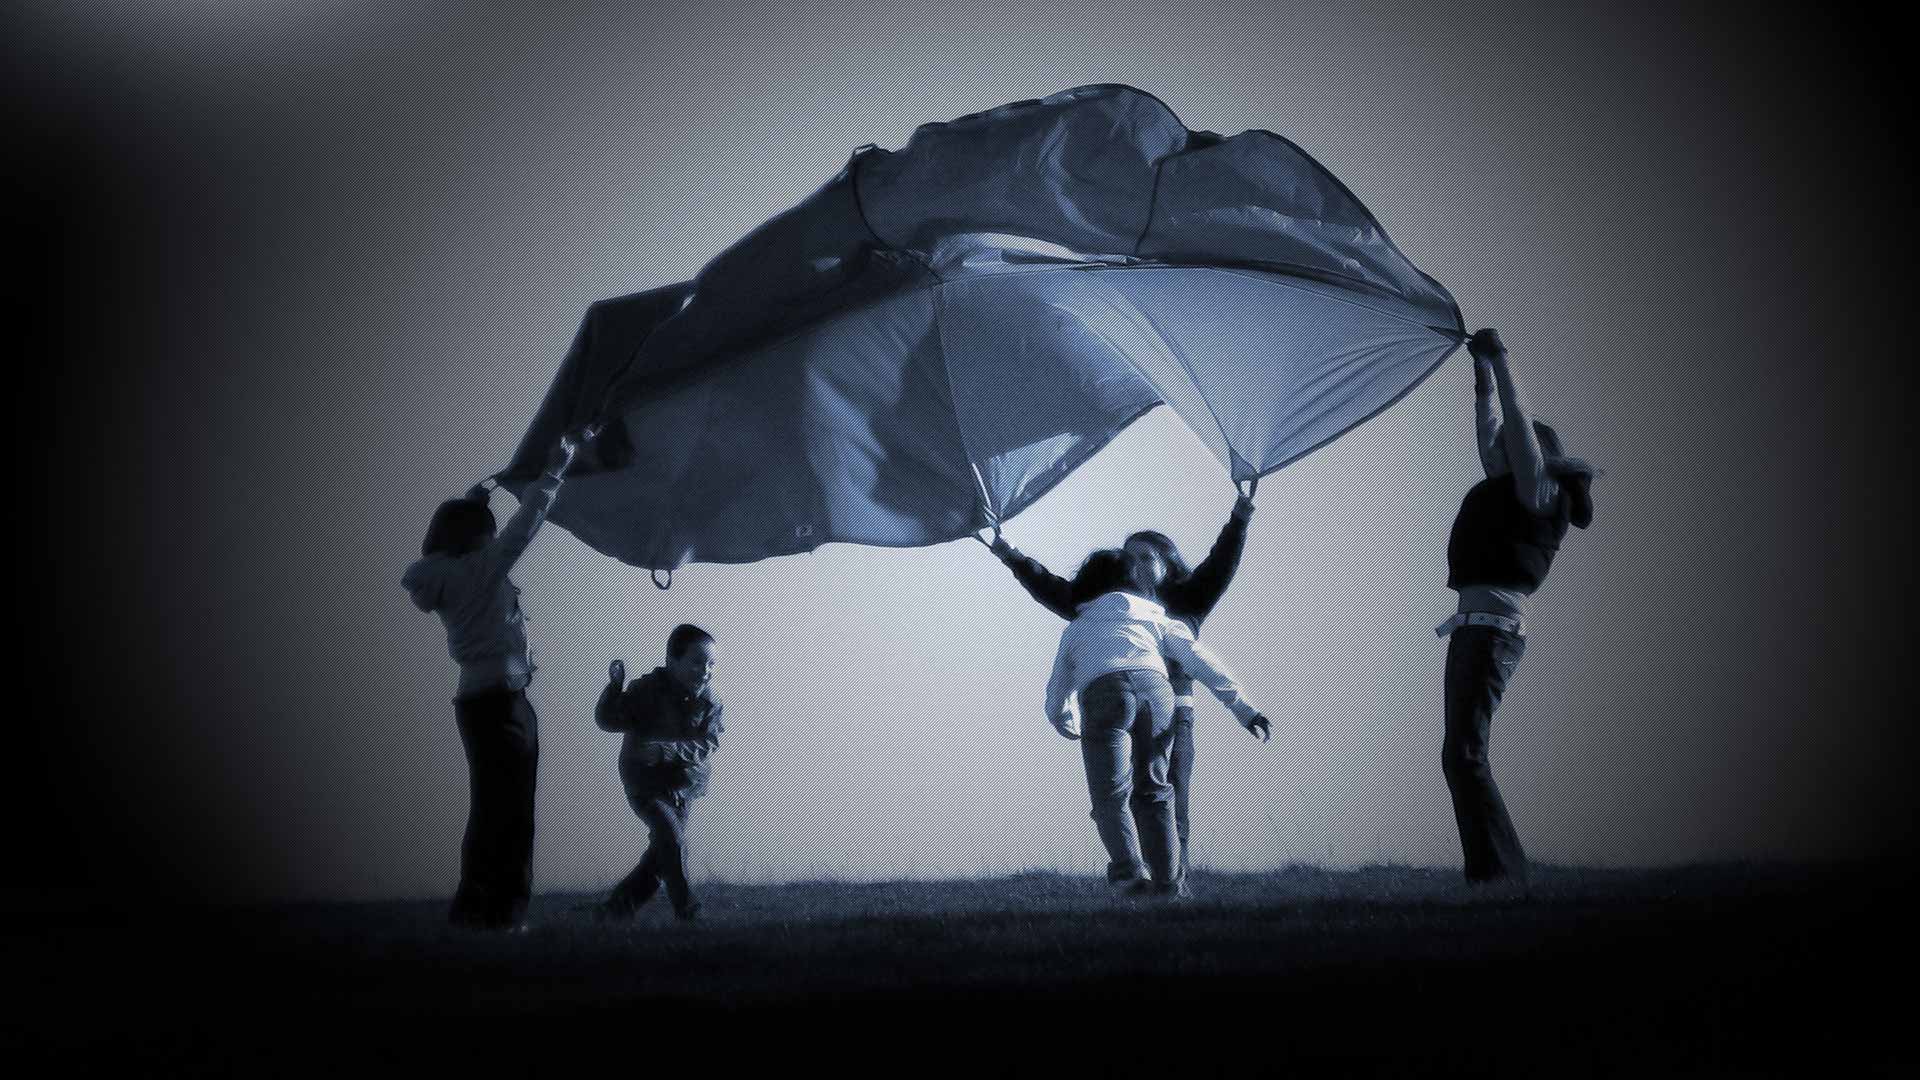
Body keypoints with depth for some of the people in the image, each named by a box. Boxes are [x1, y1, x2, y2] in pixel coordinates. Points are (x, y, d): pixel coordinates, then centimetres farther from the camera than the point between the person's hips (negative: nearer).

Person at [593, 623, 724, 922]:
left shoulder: (708, 701, -5)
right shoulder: (646, 690, -13)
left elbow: (707, 744, -15)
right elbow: (607, 720, -11)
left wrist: (669, 751, -29)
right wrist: (615, 686, -27)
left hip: (683, 786, 5)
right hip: (646, 784, -5)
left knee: (661, 853, 11)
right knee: (673, 841, -20)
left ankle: (617, 907, 27)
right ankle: (689, 913, -11)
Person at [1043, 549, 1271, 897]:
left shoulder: (1076, 628, 36)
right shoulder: (1156, 618, 34)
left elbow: (1055, 702, 44)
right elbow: (1202, 662, 20)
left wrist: (1069, 727, 65)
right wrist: (1245, 708, 17)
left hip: (1102, 692, -1)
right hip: (1154, 686, 1)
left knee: (1110, 796, 1)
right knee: (1153, 791, 12)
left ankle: (1128, 874, -18)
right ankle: (1167, 882, 5)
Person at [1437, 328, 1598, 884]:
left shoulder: (1540, 490, -1)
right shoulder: (1507, 489, 21)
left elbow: (1516, 421, -10)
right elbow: (1489, 428, 31)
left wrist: (1500, 358, -5)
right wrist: (1482, 368, 32)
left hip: (1492, 623, -10)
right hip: (1478, 624, 10)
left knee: (1464, 754, -17)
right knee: (1462, 757, 8)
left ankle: (1499, 875, -21)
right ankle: (1502, 874, 7)